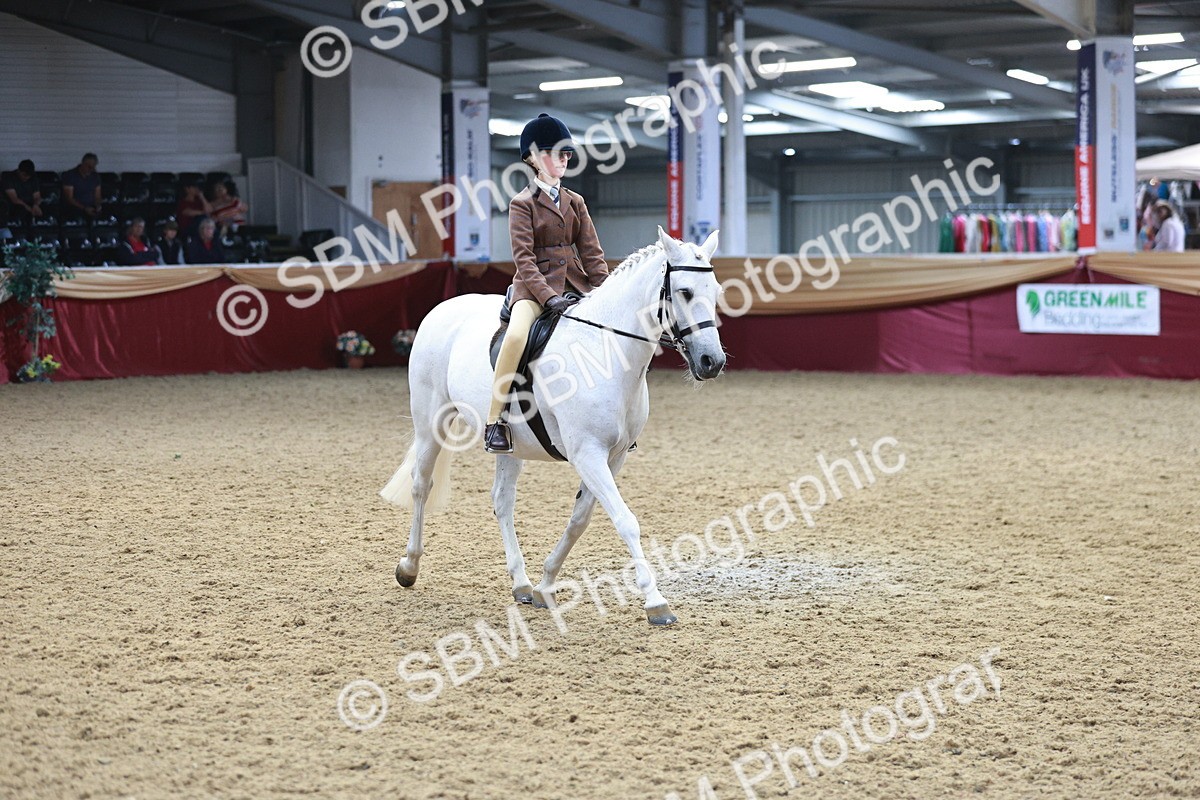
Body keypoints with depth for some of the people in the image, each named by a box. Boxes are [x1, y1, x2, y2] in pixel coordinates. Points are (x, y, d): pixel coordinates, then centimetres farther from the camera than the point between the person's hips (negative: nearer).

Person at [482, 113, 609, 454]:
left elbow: (592, 253, 9)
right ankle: (494, 421, -26)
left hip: (575, 283, 6)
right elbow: (524, 259, -10)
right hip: (535, 285, -6)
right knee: (516, 335, -34)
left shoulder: (574, 202, 15)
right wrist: (549, 297, -23)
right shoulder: (523, 203, -2)